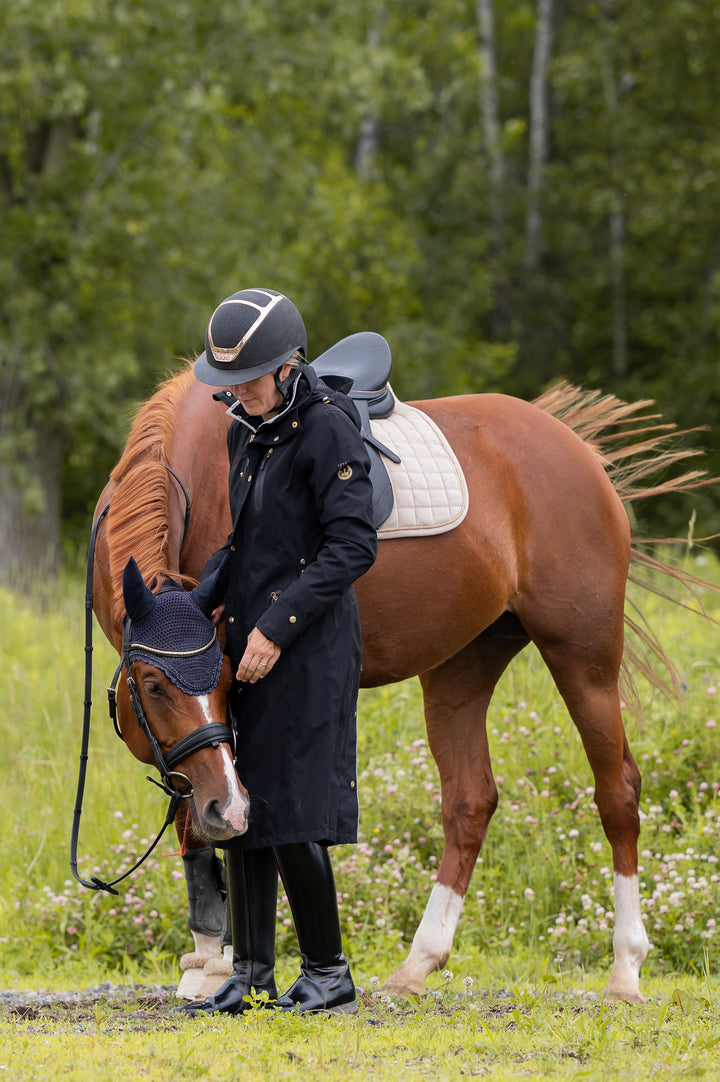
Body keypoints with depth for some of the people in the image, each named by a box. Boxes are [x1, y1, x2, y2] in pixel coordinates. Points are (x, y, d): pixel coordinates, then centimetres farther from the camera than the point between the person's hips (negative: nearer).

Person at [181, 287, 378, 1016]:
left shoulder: (327, 430, -14)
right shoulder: (245, 430, 11)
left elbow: (351, 547, -18)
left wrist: (277, 626, -20)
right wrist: (203, 601, 5)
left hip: (308, 648, -8)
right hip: (246, 643, 8)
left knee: (288, 816, -7)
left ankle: (328, 974, 5)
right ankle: (250, 970, 17)